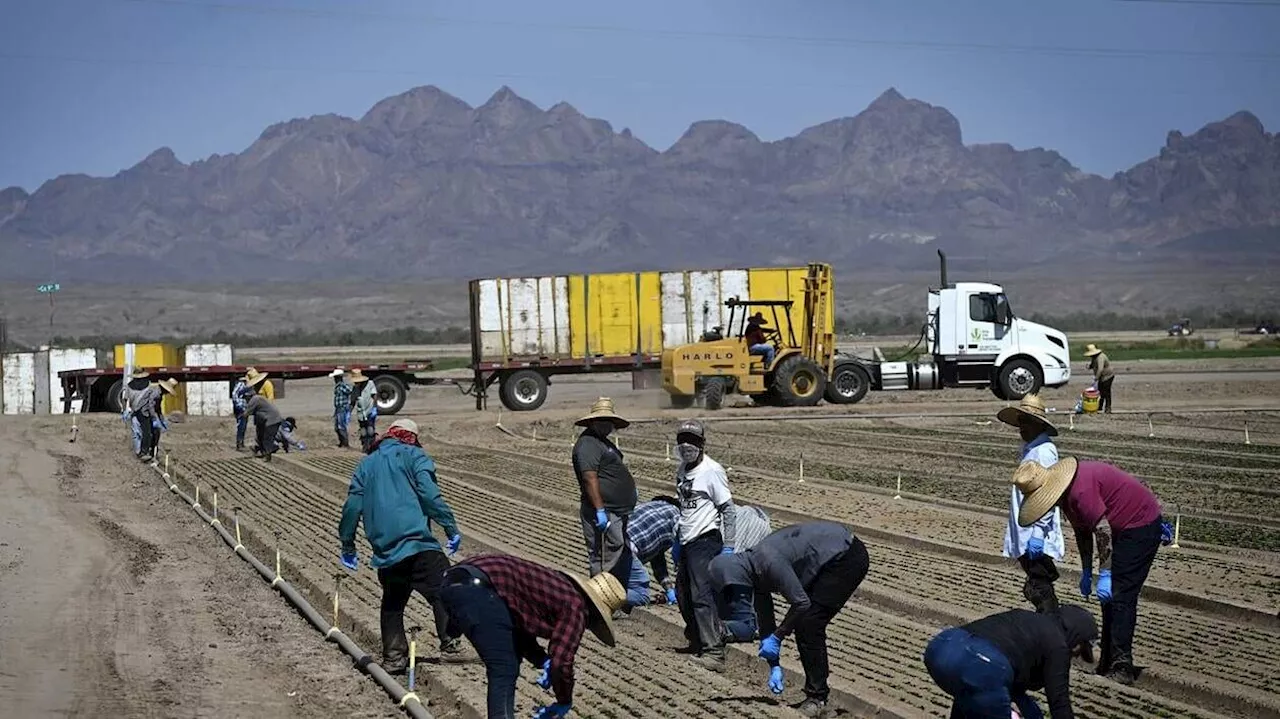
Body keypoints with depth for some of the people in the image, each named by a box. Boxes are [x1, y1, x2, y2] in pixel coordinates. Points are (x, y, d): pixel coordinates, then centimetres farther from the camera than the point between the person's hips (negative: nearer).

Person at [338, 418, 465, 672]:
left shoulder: (366, 465, 21)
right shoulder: (414, 456, 6)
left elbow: (352, 506, 16)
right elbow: (429, 495, -8)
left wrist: (347, 546, 22)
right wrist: (451, 527, -8)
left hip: (384, 546, 5)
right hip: (417, 541, -5)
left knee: (392, 602, 17)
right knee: (441, 591, -4)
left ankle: (393, 655, 12)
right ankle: (449, 641, -17)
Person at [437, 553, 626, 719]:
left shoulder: (559, 590, 26)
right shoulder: (576, 606, -1)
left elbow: (522, 626, 35)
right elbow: (561, 663, -6)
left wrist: (544, 661, 21)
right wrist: (565, 702, 10)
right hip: (476, 588, -10)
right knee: (504, 671, -7)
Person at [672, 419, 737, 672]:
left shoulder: (712, 471, -13)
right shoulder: (682, 470, 11)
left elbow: (728, 510, -12)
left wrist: (728, 546, -16)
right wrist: (677, 538, 23)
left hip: (705, 540, -9)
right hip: (686, 541, 9)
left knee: (702, 596, -14)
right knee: (683, 594, 15)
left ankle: (713, 652, -14)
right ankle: (697, 641, 30)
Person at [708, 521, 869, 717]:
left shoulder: (769, 562, -27)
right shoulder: (754, 573, 2)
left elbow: (801, 603, -25)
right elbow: (765, 620, 9)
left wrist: (777, 637, -15)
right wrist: (774, 666, 8)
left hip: (847, 557, -9)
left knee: (809, 625, -12)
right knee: (801, 624, 8)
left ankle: (817, 699, -6)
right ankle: (815, 694, 17)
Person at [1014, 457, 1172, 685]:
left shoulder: (1081, 489, -29)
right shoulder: (1067, 491, 3)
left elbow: (1103, 530, -28)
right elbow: (1082, 530, 13)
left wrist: (1104, 575, -25)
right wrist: (1086, 572, 15)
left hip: (1141, 525, -11)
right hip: (1122, 527, 11)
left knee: (1121, 597, -14)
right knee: (1109, 597, 12)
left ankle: (1121, 669, -14)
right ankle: (1108, 663, 18)